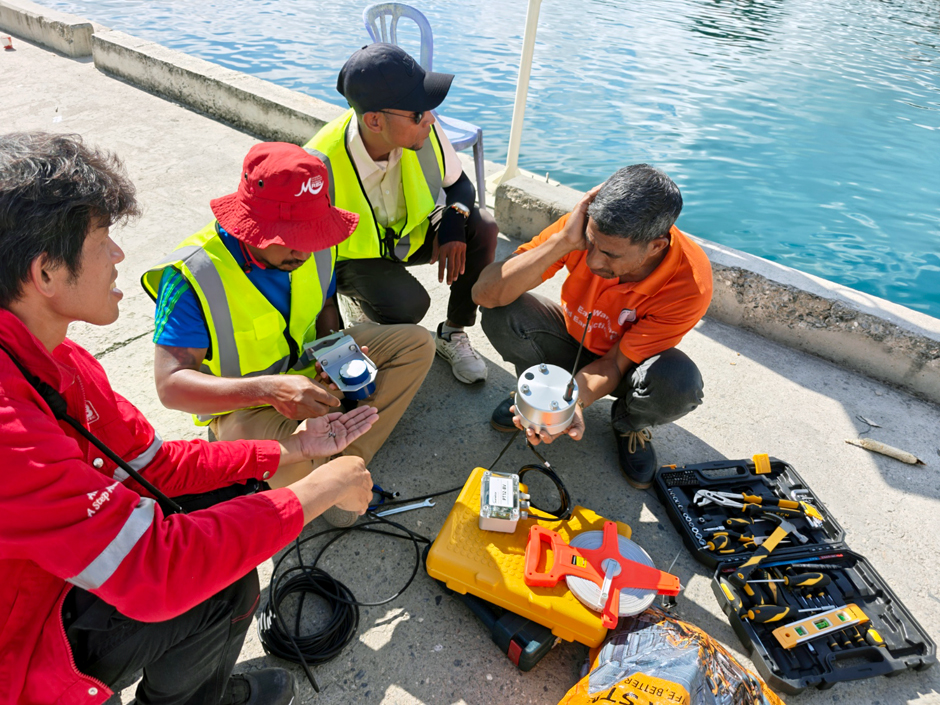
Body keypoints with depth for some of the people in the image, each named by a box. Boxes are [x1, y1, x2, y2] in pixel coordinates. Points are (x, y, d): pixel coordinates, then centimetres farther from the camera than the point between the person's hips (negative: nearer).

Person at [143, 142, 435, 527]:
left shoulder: (314, 247, -10)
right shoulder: (193, 274, -26)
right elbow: (171, 384, -29)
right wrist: (270, 389, -44)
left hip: (309, 368, 6)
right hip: (245, 404, -6)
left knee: (416, 343, -6)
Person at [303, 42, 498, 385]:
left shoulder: (423, 131, -20)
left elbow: (459, 184, -2)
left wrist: (453, 222, -26)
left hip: (409, 234, 5)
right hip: (351, 254, -4)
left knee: (482, 228, -20)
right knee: (408, 304, -33)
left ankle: (452, 334, -4)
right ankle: (361, 299, 6)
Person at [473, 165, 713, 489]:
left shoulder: (691, 284, -32)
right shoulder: (585, 225, -28)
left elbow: (614, 362, -24)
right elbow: (485, 294, -34)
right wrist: (563, 242, -43)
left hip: (627, 360, -1)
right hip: (573, 337, 1)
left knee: (678, 384, -35)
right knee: (501, 311, -28)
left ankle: (629, 423, 3)